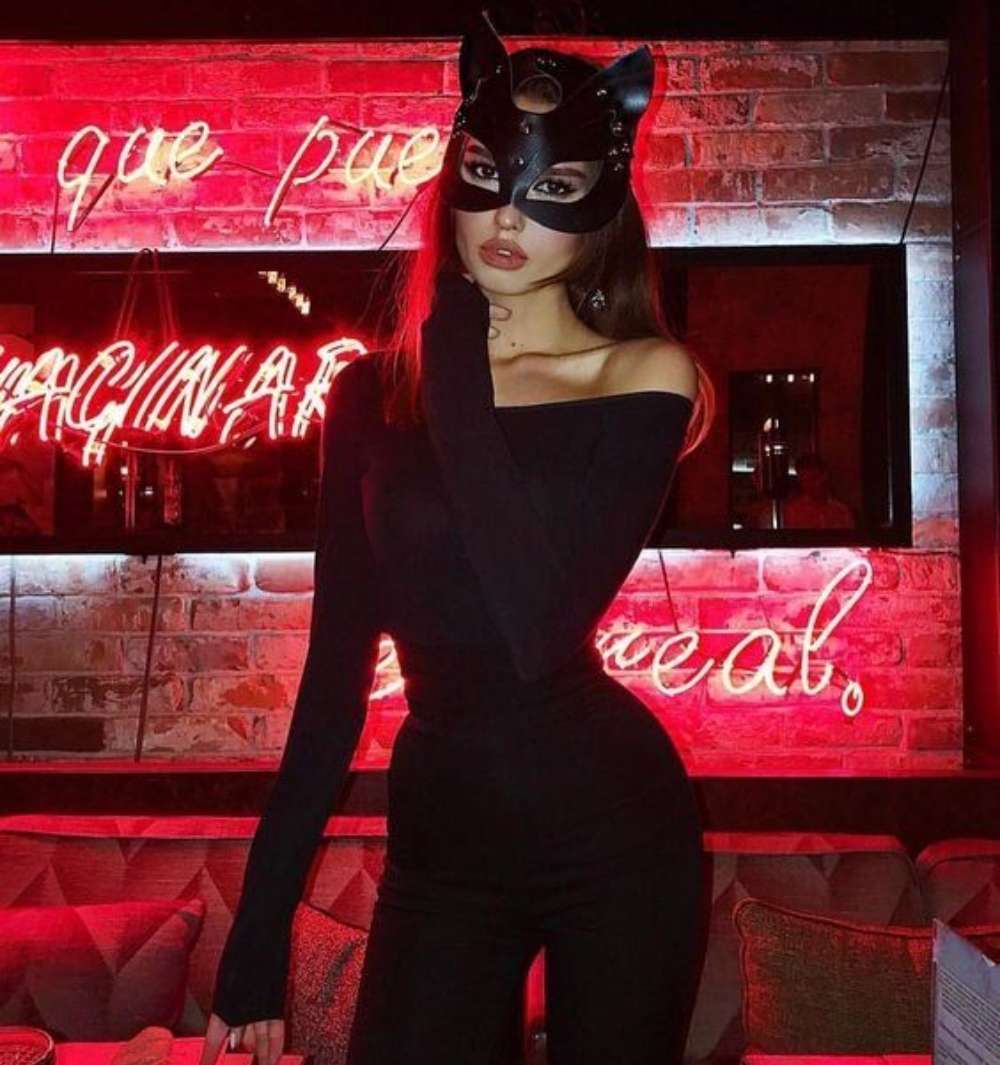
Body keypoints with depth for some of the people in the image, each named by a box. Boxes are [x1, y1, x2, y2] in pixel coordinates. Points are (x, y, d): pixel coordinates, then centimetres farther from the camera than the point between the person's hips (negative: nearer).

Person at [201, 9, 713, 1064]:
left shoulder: (645, 377, -9)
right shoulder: (373, 392, 0)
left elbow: (537, 627, -24)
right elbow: (336, 666, 3)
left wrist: (458, 372, -17)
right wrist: (259, 927, 5)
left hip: (613, 831, -2)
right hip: (438, 841, 2)